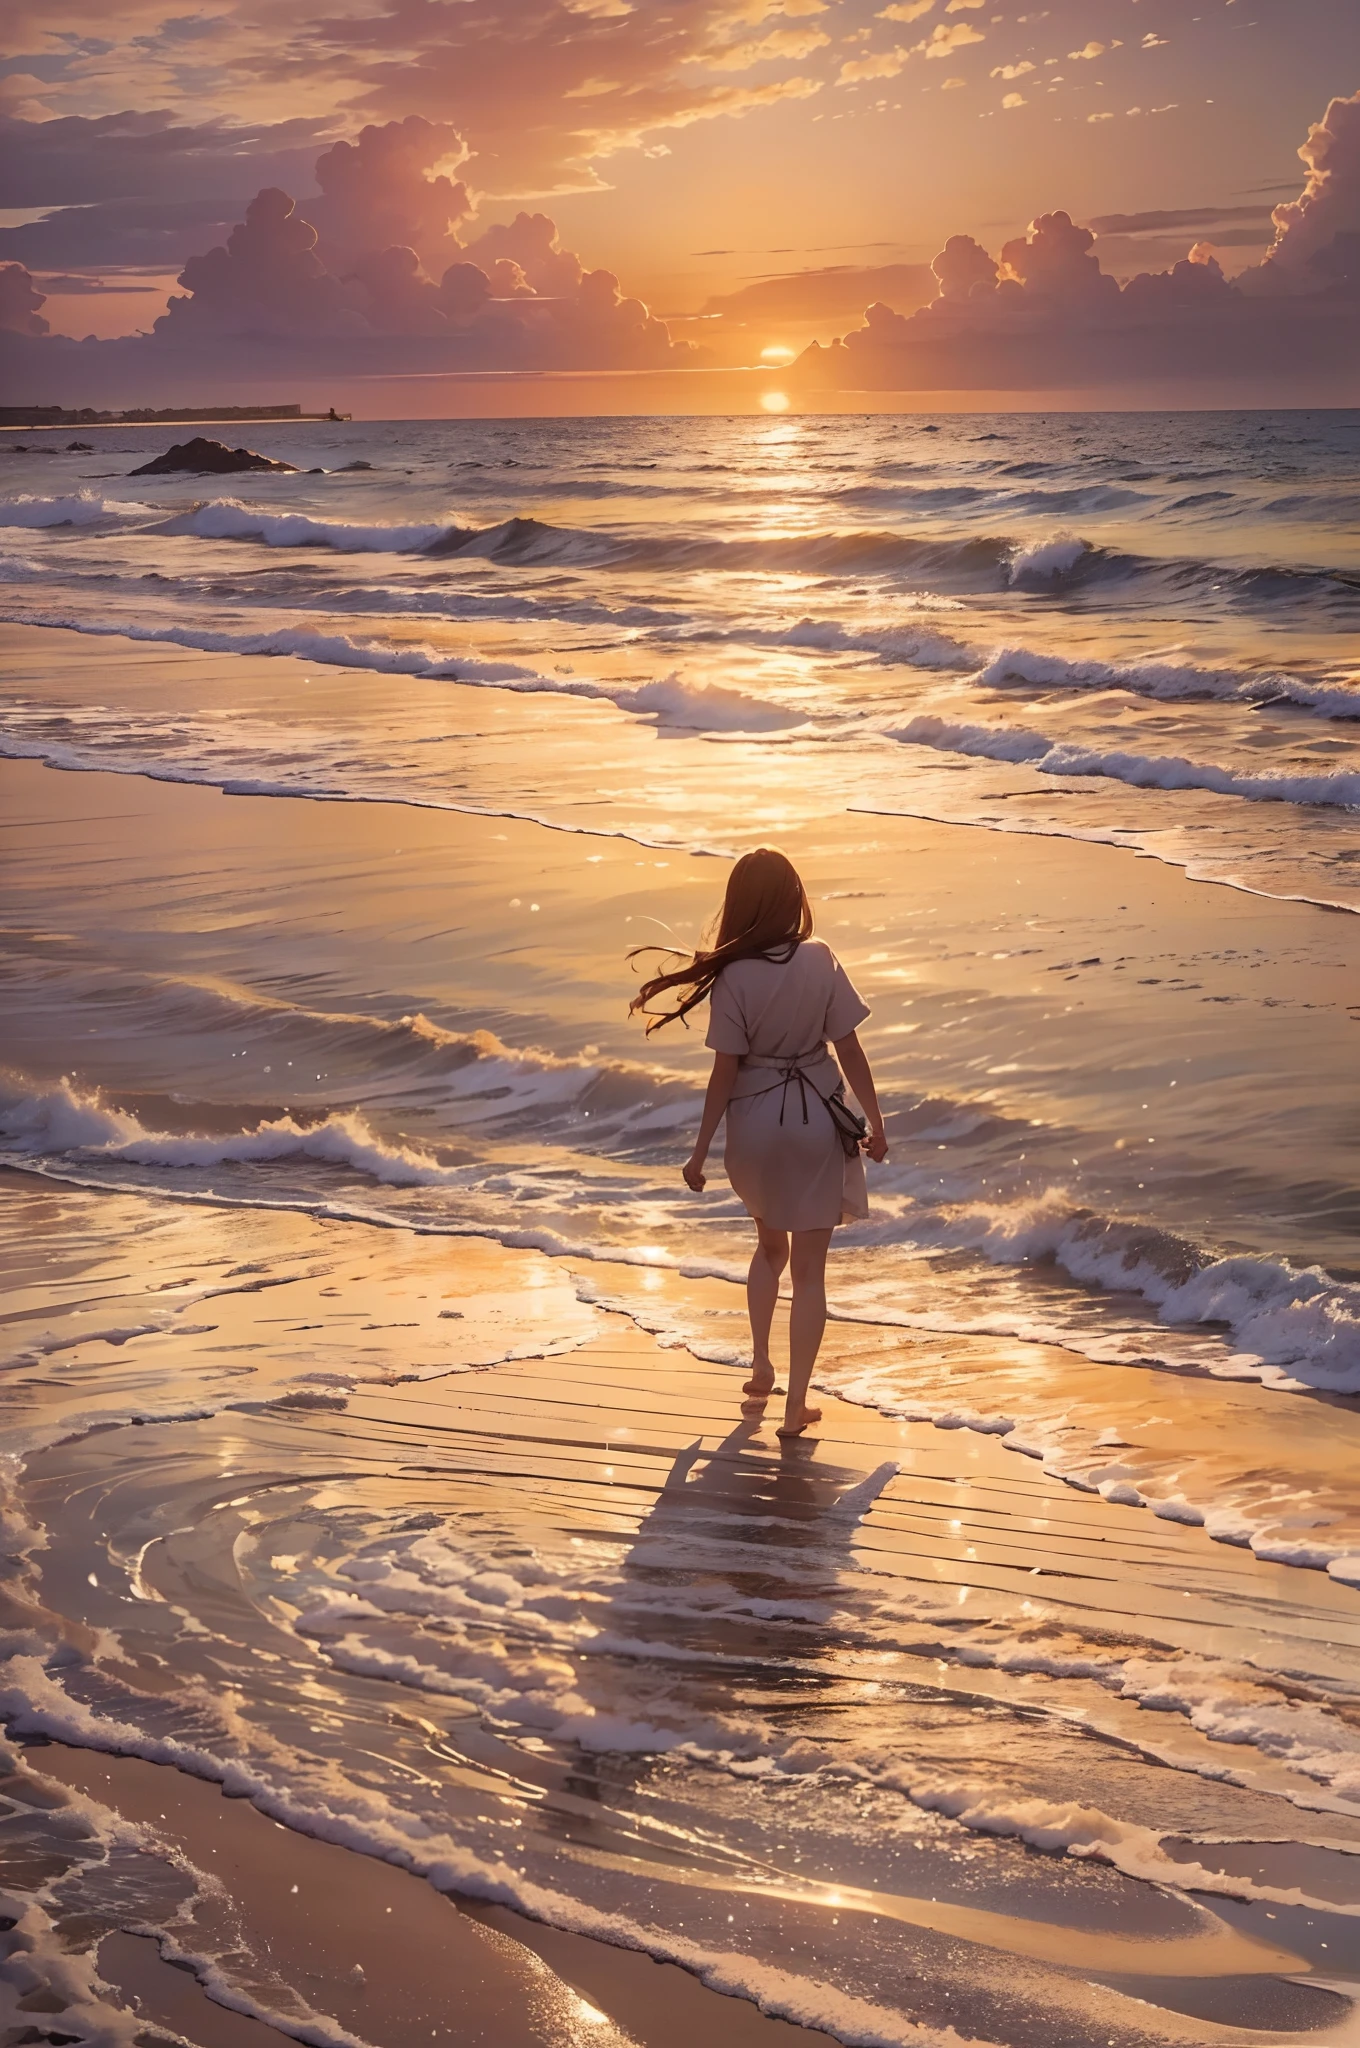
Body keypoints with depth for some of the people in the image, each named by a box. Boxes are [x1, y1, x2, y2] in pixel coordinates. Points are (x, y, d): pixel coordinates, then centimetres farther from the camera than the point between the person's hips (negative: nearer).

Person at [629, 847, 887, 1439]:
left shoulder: (734, 977, -12)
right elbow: (850, 1050, -6)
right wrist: (875, 1121, 6)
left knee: (770, 1245, 27)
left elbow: (725, 1071, -11)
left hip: (755, 1124, 0)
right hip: (816, 1123, 0)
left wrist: (700, 1150, -3)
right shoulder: (820, 961, -9)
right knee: (809, 1269, 7)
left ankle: (760, 1367, 27)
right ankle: (796, 1405, 6)